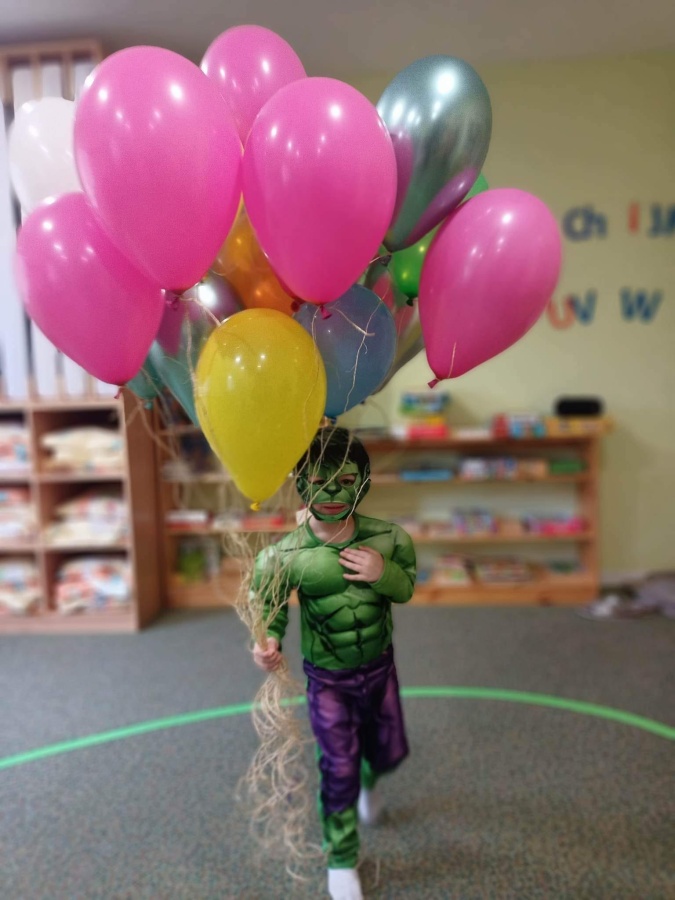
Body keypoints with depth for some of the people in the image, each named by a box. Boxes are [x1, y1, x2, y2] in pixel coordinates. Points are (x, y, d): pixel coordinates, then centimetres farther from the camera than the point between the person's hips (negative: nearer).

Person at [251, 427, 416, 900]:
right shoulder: (286, 555, -27)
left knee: (390, 751, 23)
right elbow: (269, 606, -13)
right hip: (327, 678, -3)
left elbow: (407, 586, -6)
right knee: (339, 769, 7)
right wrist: (269, 642, -34)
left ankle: (369, 782, 62)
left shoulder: (388, 538, -20)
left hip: (379, 667, 3)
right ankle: (342, 860, 37)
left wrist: (383, 573, -28)